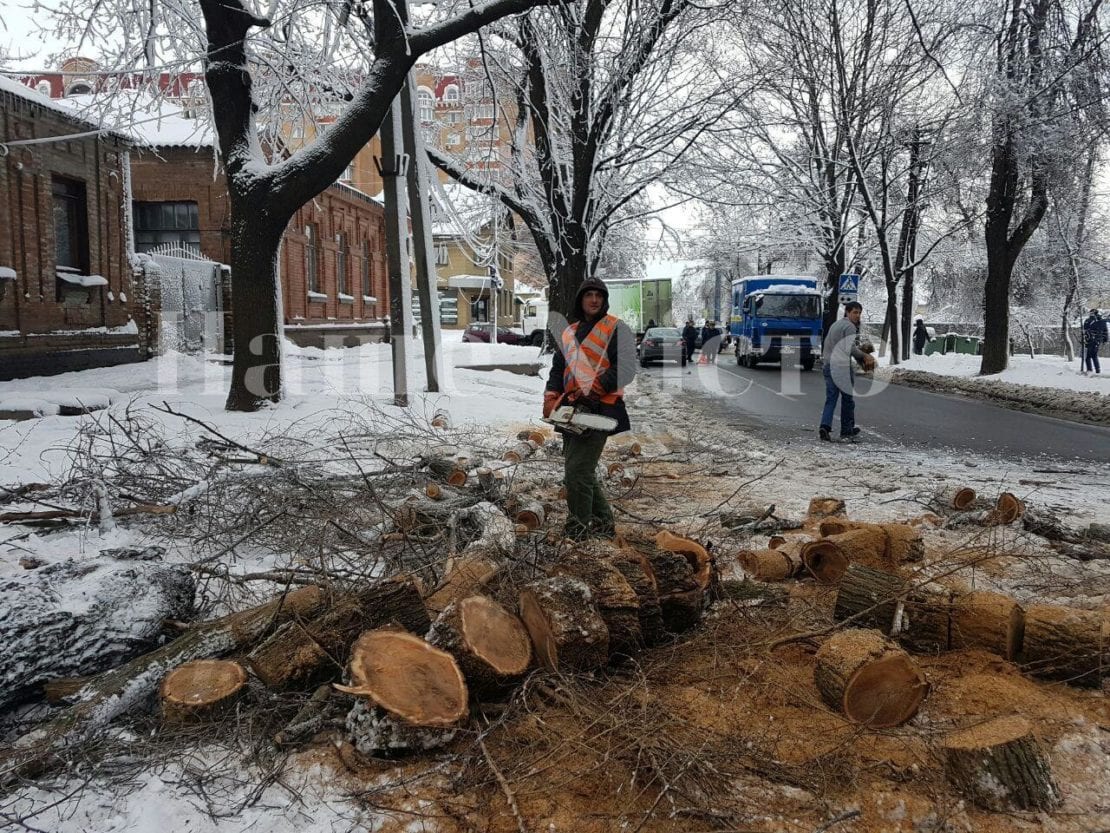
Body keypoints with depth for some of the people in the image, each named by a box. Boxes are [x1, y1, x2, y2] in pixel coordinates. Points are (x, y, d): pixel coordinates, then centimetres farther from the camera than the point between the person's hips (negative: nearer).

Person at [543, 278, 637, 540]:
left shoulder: (616, 328, -1)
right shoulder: (569, 333, 21)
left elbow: (625, 368, -11)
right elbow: (558, 369, 22)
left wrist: (594, 388, -20)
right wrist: (551, 397, 4)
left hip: (599, 410, -8)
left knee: (577, 473, -12)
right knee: (581, 473, 11)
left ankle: (578, 533, -1)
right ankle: (603, 524, 23)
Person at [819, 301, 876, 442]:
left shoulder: (835, 325, 21)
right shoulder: (850, 326, -8)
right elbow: (851, 348, -19)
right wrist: (865, 356, -8)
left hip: (827, 365, 8)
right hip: (842, 366, -7)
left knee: (830, 398, 3)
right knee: (847, 399, 5)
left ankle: (825, 426, -15)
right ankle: (847, 430, 11)